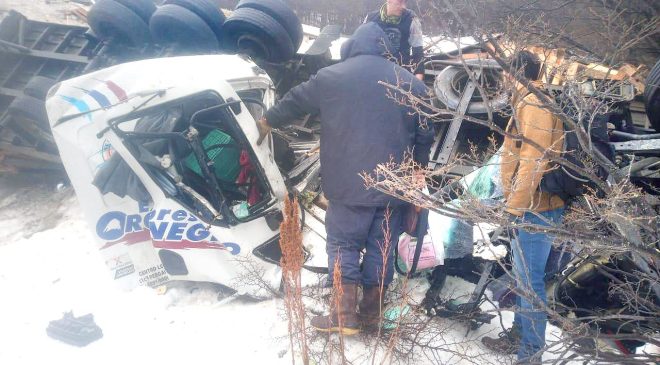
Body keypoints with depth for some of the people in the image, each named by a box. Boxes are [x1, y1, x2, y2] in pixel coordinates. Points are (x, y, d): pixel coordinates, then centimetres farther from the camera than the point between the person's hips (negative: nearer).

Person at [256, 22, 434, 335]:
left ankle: (346, 317, 7)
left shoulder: (331, 76, 1)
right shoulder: (412, 83, 10)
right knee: (381, 249, 11)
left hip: (350, 185, -3)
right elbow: (425, 137, 13)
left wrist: (267, 122, 32)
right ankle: (371, 313, 20)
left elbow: (295, 101, 15)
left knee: (344, 246, 6)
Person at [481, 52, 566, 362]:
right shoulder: (534, 102, 16)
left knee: (530, 281, -4)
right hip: (532, 207, 10)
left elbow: (532, 162, -22)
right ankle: (519, 336, 32)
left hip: (534, 210, -10)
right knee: (524, 277, 18)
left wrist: (514, 207, -20)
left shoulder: (533, 104, -15)